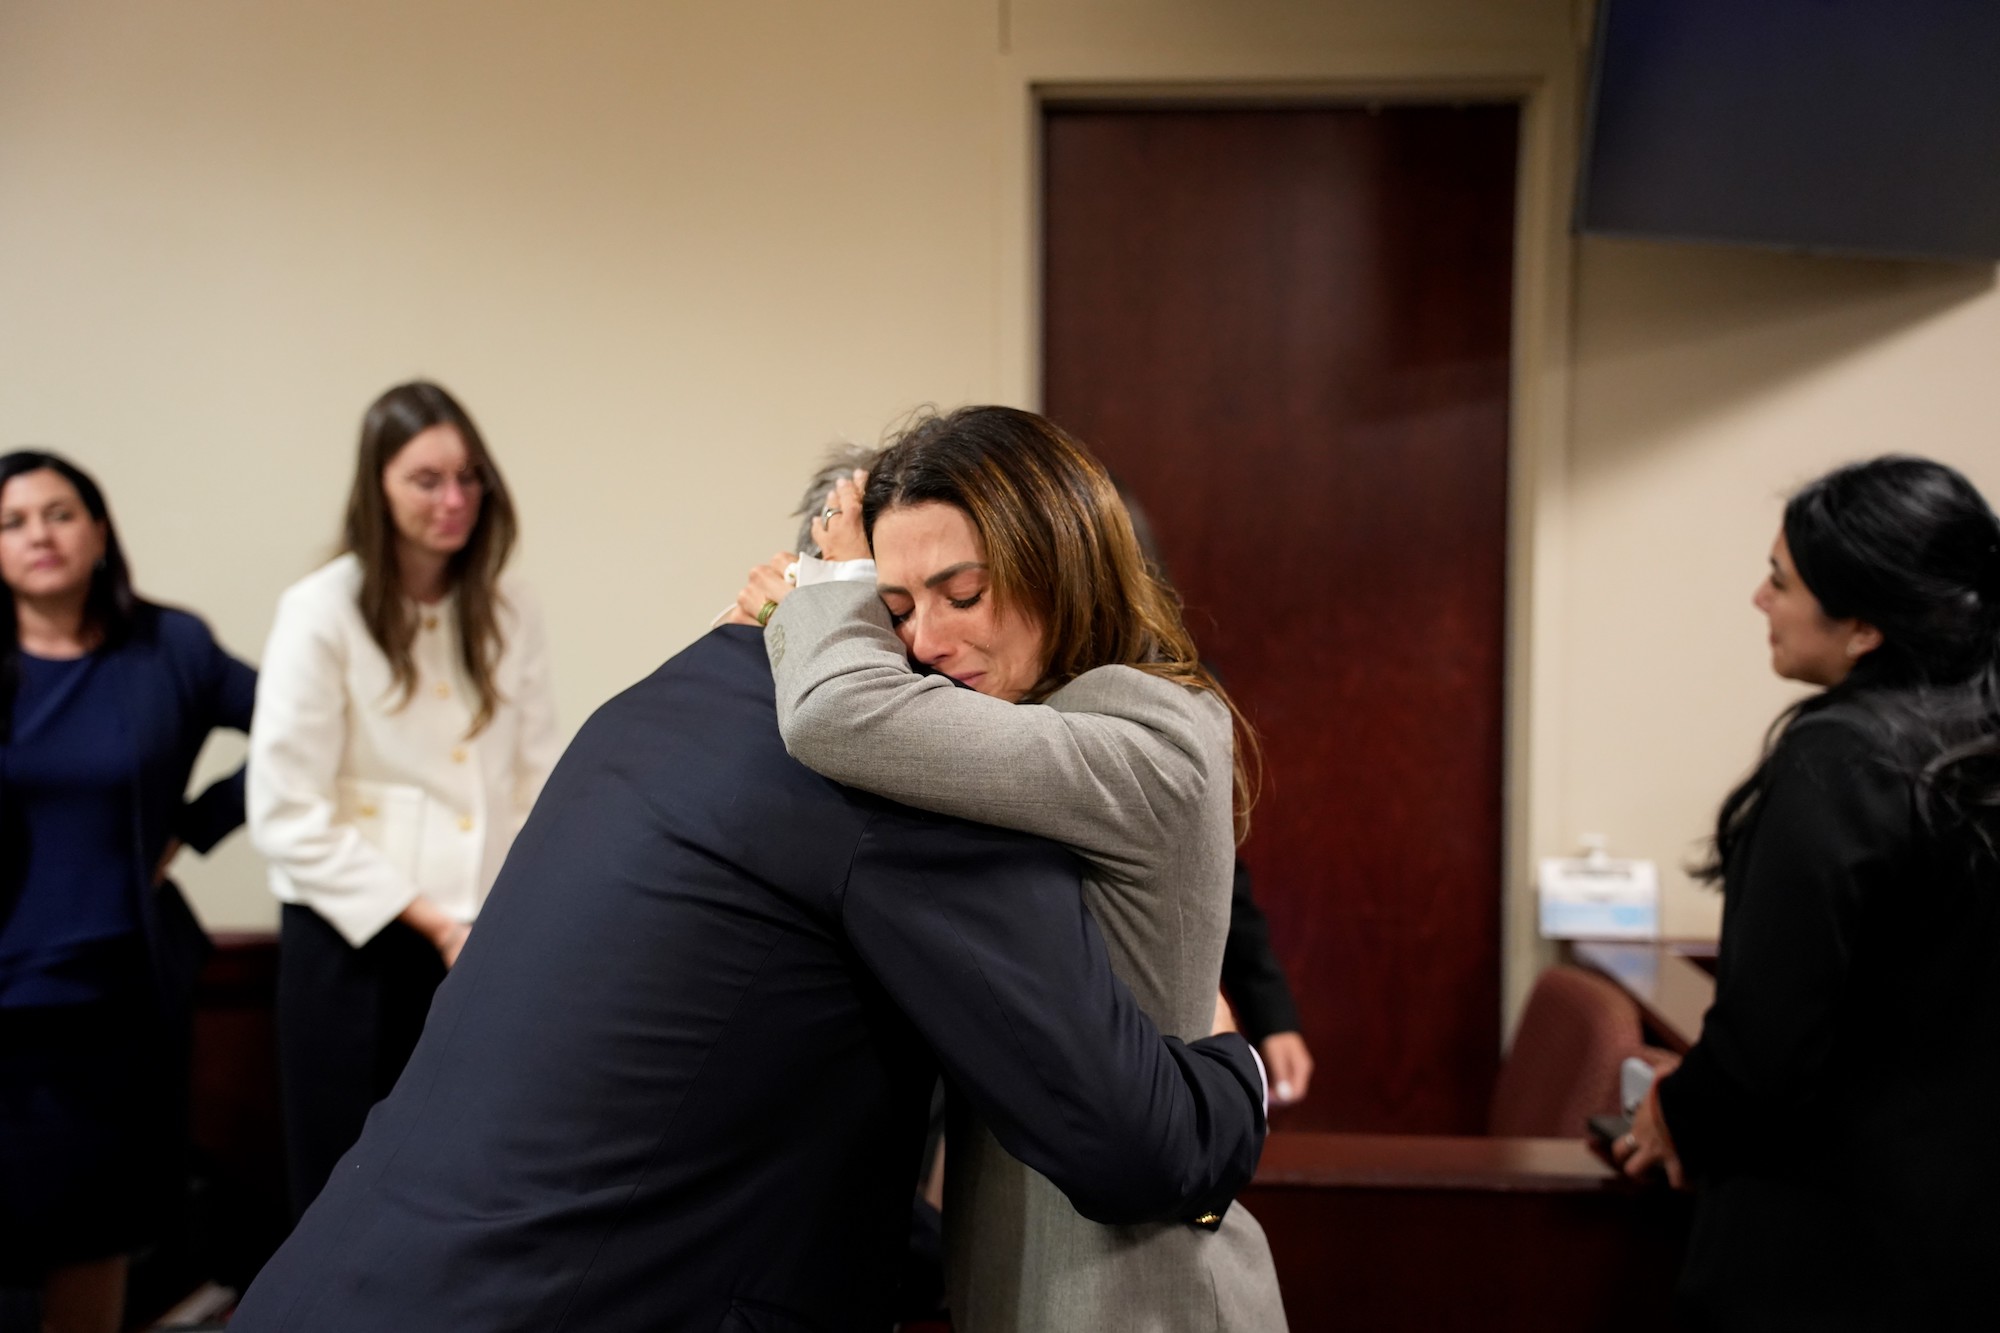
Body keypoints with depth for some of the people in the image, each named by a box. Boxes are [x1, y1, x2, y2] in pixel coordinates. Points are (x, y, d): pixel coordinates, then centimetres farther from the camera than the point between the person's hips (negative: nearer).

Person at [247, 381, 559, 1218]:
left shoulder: (509, 614, 5)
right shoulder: (321, 613, -7)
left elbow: (538, 780, 6)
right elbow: (287, 814, -9)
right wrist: (429, 922, -10)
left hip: (482, 945, 3)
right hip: (355, 944, -3)